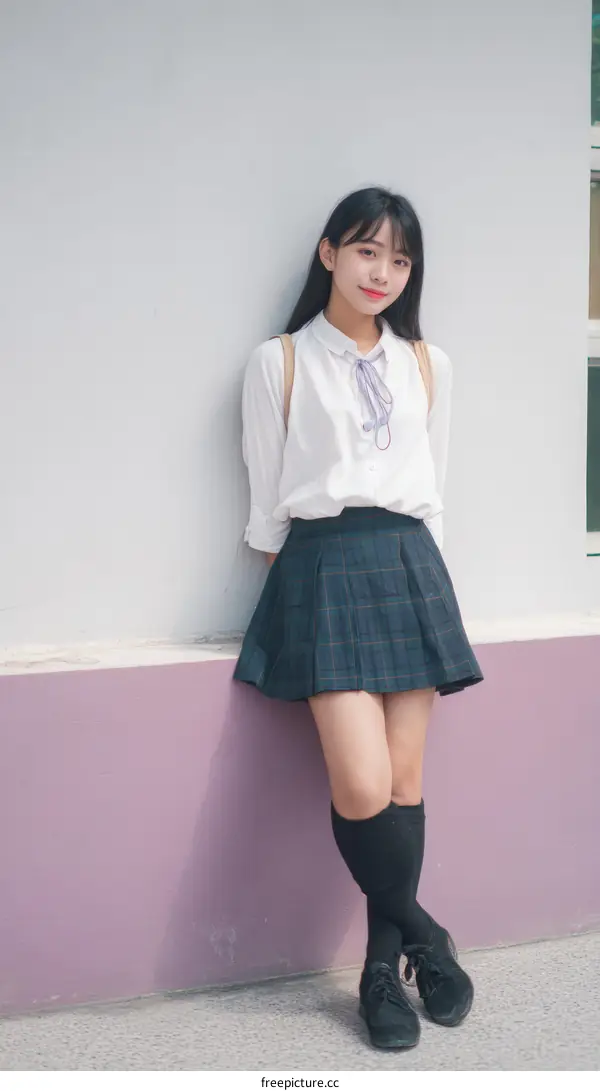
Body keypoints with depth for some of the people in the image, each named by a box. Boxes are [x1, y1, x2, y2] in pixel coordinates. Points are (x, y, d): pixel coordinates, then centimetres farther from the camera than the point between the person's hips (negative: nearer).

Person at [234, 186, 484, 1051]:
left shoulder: (427, 366, 13)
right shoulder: (279, 363, 2)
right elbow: (266, 499, 6)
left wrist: (413, 565, 14)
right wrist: (300, 585, 8)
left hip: (411, 566, 4)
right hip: (324, 568, -4)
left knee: (404, 780, 1)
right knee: (363, 787, -15)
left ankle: (384, 968, 15)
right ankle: (423, 936, 10)